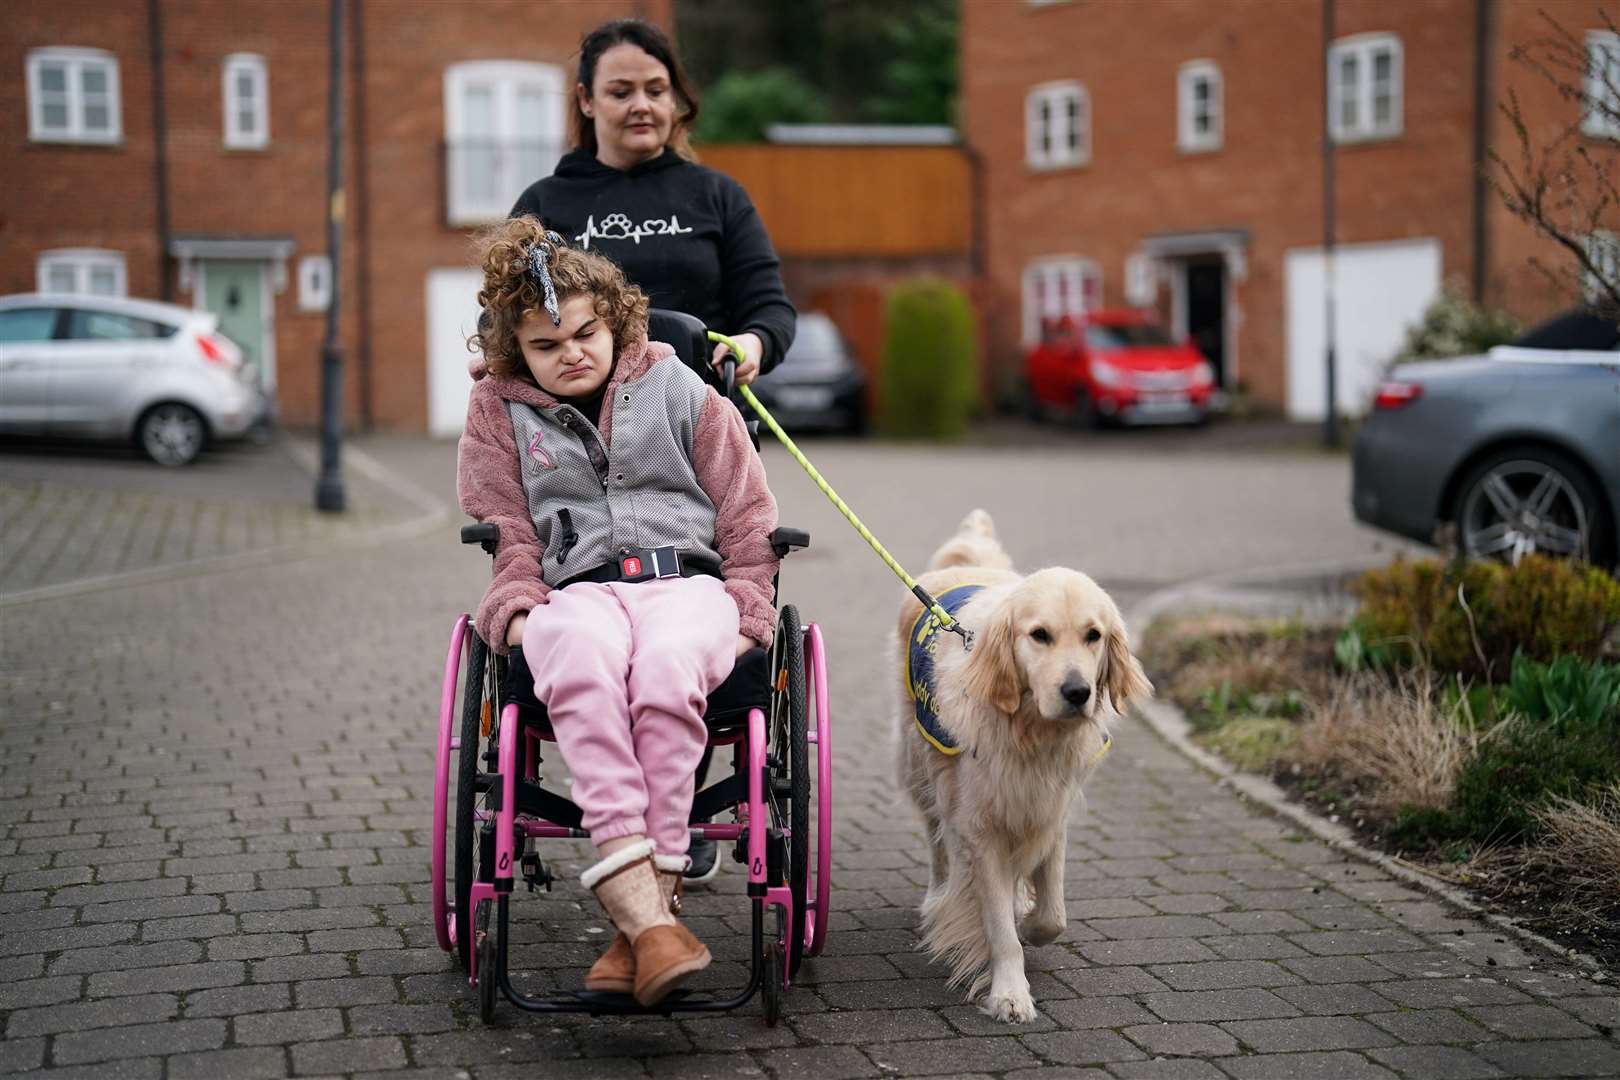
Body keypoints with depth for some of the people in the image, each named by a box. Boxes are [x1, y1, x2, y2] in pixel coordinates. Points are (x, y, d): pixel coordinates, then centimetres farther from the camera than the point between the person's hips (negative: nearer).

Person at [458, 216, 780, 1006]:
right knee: (582, 667, -41)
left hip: (687, 578, 0)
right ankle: (647, 916, -50)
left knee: (668, 669, -40)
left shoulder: (678, 388, 15)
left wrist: (747, 613, 3)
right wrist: (517, 610, -4)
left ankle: (640, 915, -39)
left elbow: (747, 515, 15)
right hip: (578, 588, 0)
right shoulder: (498, 409, 18)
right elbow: (507, 537, 16)